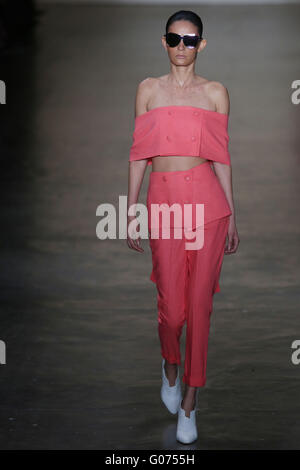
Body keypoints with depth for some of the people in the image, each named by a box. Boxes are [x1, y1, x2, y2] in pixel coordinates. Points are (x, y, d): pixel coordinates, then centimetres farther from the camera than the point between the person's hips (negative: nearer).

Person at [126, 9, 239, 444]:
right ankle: (170, 365, 32)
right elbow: (139, 153, 8)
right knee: (172, 308, -3)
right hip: (164, 201, 0)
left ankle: (189, 402, 16)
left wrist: (232, 217, 8)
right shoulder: (149, 89, 9)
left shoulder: (216, 92, 7)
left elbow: (221, 158, 9)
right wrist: (131, 212, 4)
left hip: (208, 200, 0)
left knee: (200, 305, 2)